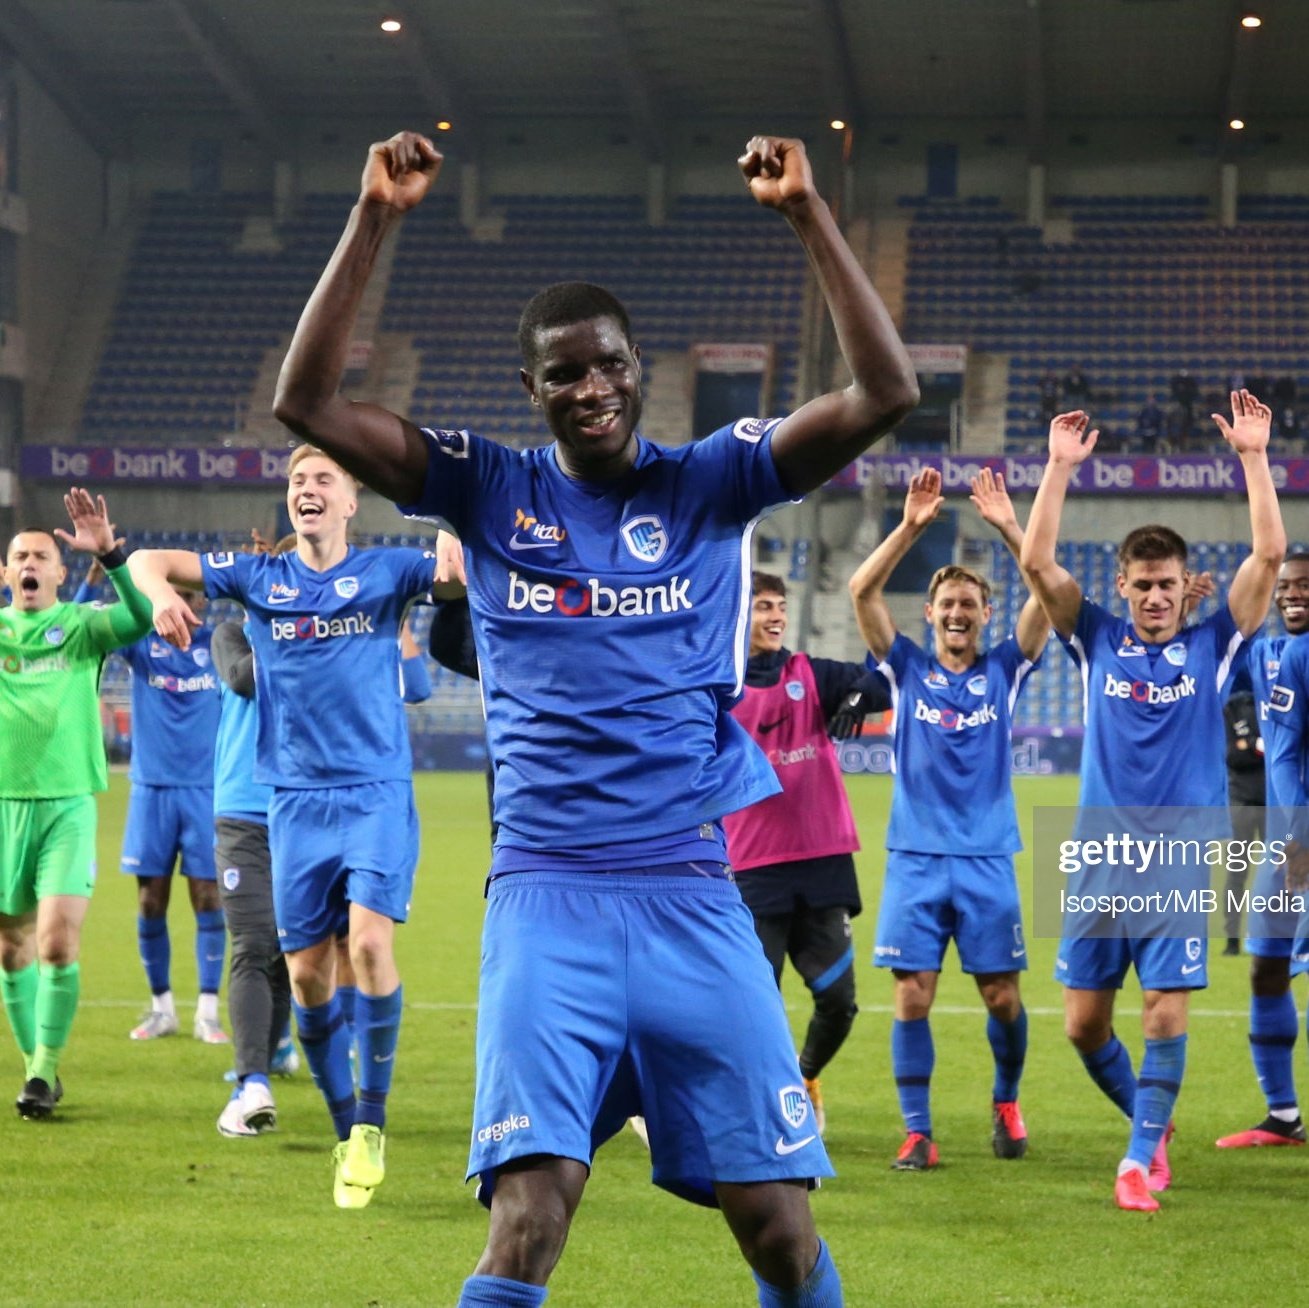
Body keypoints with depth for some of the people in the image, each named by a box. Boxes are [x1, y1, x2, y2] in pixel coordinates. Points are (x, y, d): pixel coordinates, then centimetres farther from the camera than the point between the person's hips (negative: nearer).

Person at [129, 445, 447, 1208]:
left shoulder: (385, 572, 3)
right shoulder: (261, 577, 8)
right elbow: (149, 561, 10)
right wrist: (161, 592, -13)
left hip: (377, 793, -3)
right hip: (296, 800, 3)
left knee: (370, 940, -19)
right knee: (307, 969, 2)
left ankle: (372, 1123, -5)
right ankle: (347, 1134, 18)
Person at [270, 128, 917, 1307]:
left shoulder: (711, 482, 8)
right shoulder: (489, 489, 8)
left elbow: (886, 392, -3)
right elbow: (307, 402, -2)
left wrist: (807, 214, -8)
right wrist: (374, 220, -7)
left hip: (693, 890, 1)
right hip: (546, 891, -1)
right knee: (529, 1212, -17)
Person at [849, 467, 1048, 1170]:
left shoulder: (1004, 670, 6)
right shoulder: (907, 668, 6)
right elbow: (862, 590, -5)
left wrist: (1010, 528, -15)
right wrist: (910, 526, -15)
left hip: (987, 859, 0)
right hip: (914, 857, 0)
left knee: (1002, 996, 3)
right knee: (912, 996, -4)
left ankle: (1006, 1102, 28)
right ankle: (917, 1132, 2)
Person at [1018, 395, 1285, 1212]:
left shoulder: (1212, 645, 4)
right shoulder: (1099, 642, 7)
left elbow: (1270, 554, -5)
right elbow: (1037, 562, -1)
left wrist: (1254, 456, -9)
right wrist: (1061, 467, -6)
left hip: (1180, 863, -2)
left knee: (1167, 1015, -8)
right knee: (1085, 1024, 4)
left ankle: (1141, 1159, 5)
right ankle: (1153, 1121, 28)